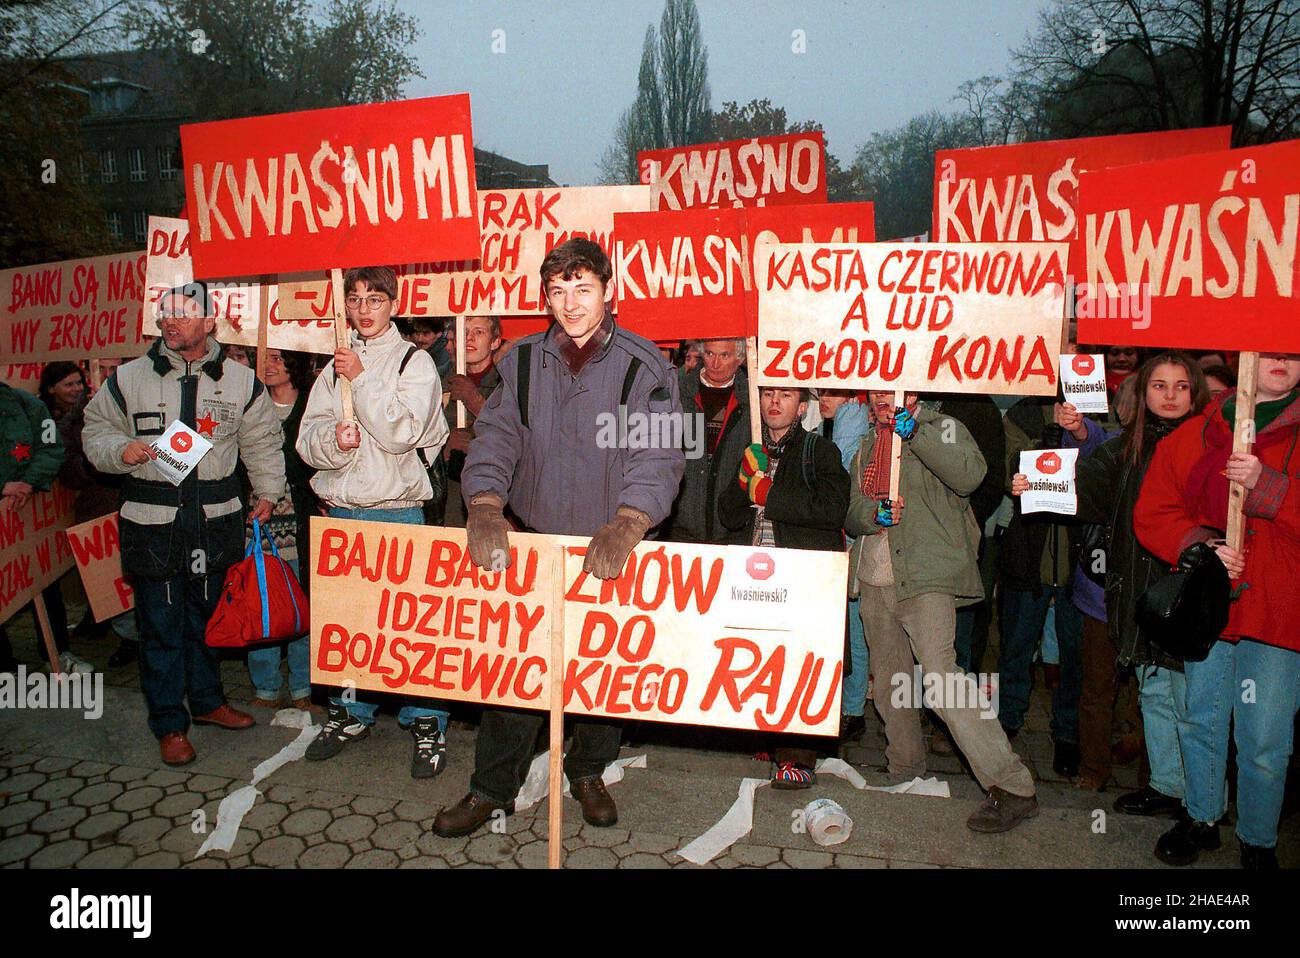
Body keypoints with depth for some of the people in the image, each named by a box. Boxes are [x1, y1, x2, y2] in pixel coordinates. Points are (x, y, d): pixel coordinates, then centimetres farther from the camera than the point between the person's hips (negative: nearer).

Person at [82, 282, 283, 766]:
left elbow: (262, 442, 12)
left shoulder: (241, 382, 2)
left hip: (217, 521, 1)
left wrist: (267, 492, 9)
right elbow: (95, 430, 9)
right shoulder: (128, 379, 0)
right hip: (151, 524, -1)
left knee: (208, 616, 16)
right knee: (161, 625, 4)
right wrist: (119, 449, -12)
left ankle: (207, 700, 34)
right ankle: (170, 724, 16)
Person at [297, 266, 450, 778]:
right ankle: (350, 713, 30)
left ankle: (426, 722, 11)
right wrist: (334, 438, -15)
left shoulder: (414, 362, -1)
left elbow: (401, 432, -15)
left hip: (397, 511, -5)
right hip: (341, 510, 5)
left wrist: (361, 378, -13)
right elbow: (308, 438, 6)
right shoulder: (334, 365, 12)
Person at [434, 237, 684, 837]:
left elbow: (657, 454, -18)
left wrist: (627, 524, -35)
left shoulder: (645, 367, -7)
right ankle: (492, 789, 24)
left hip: (609, 551, -1)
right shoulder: (522, 361, 4)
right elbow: (495, 436, -4)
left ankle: (588, 771, 37)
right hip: (529, 541, 2)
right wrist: (485, 506, -23)